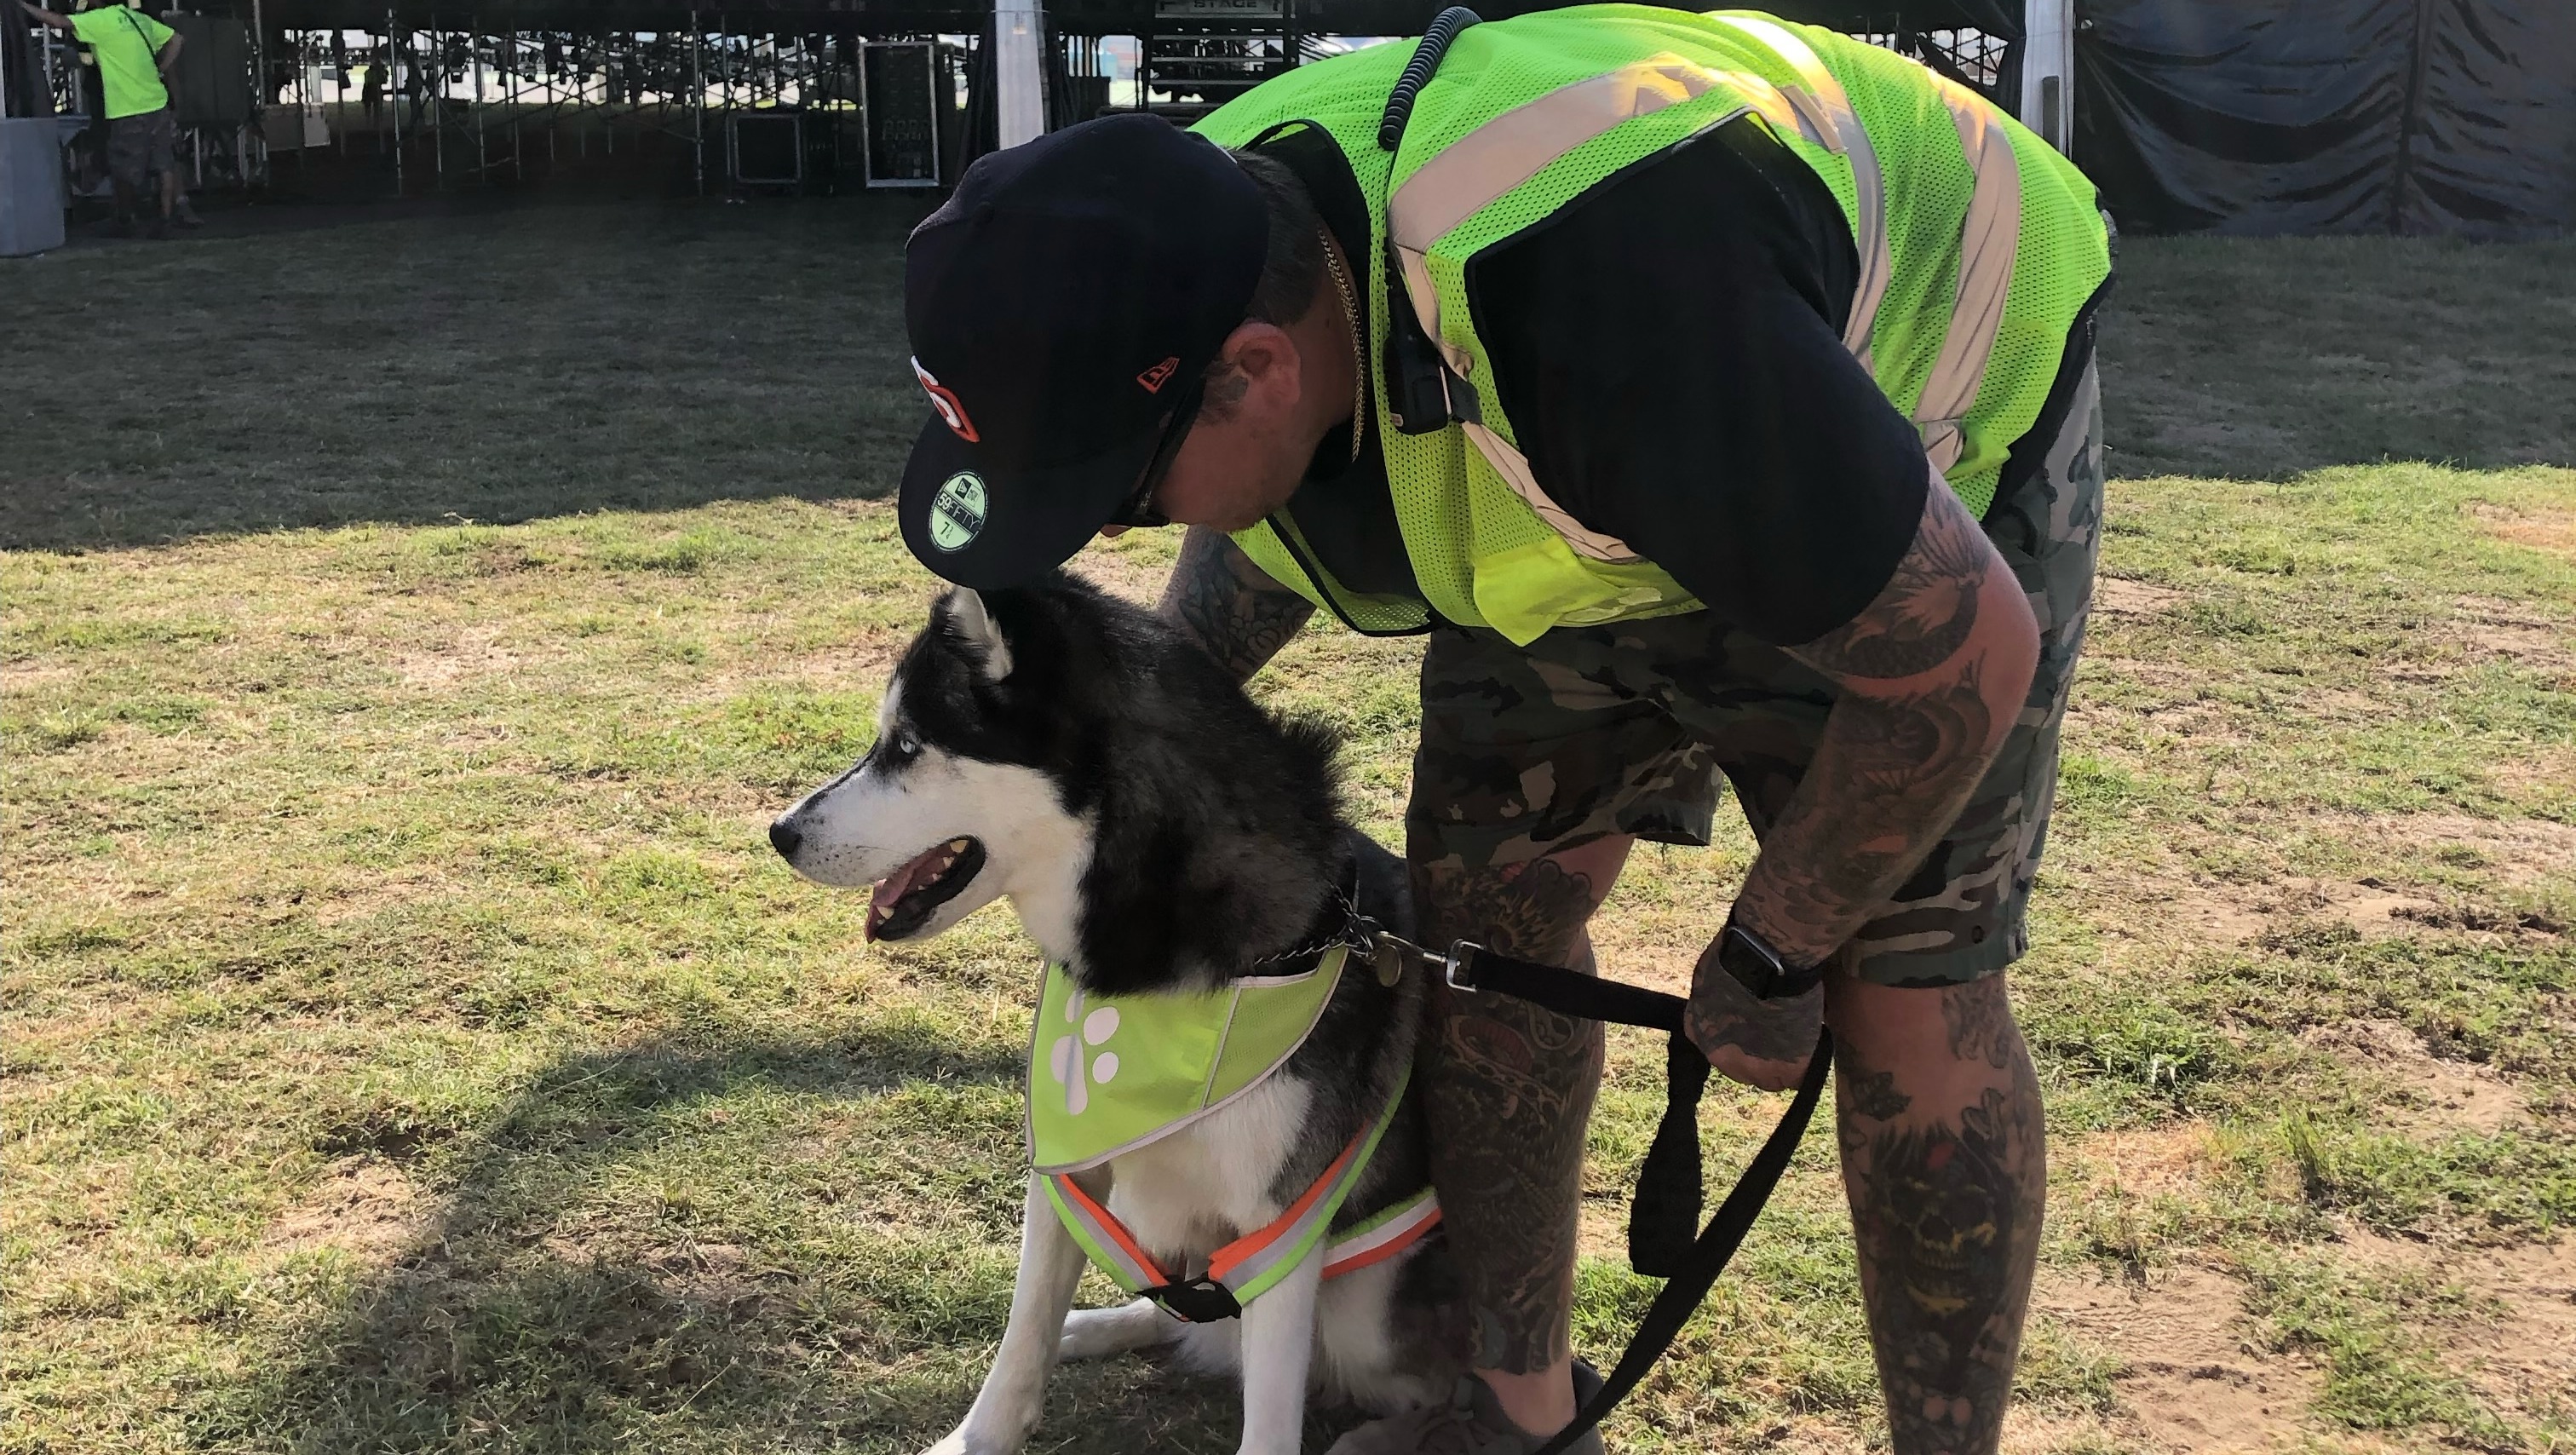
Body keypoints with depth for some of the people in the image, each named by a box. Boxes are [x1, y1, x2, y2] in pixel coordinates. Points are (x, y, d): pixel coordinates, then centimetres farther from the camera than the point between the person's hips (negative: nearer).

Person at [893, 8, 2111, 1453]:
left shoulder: (1598, 314, -46)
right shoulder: (1194, 261, -21)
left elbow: (1969, 652, -33)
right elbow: (1264, 528, 6)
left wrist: (1768, 962, -20)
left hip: (1939, 420, -6)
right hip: (1608, 488, 6)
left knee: (1905, 989, -10)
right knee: (1489, 896, 0)